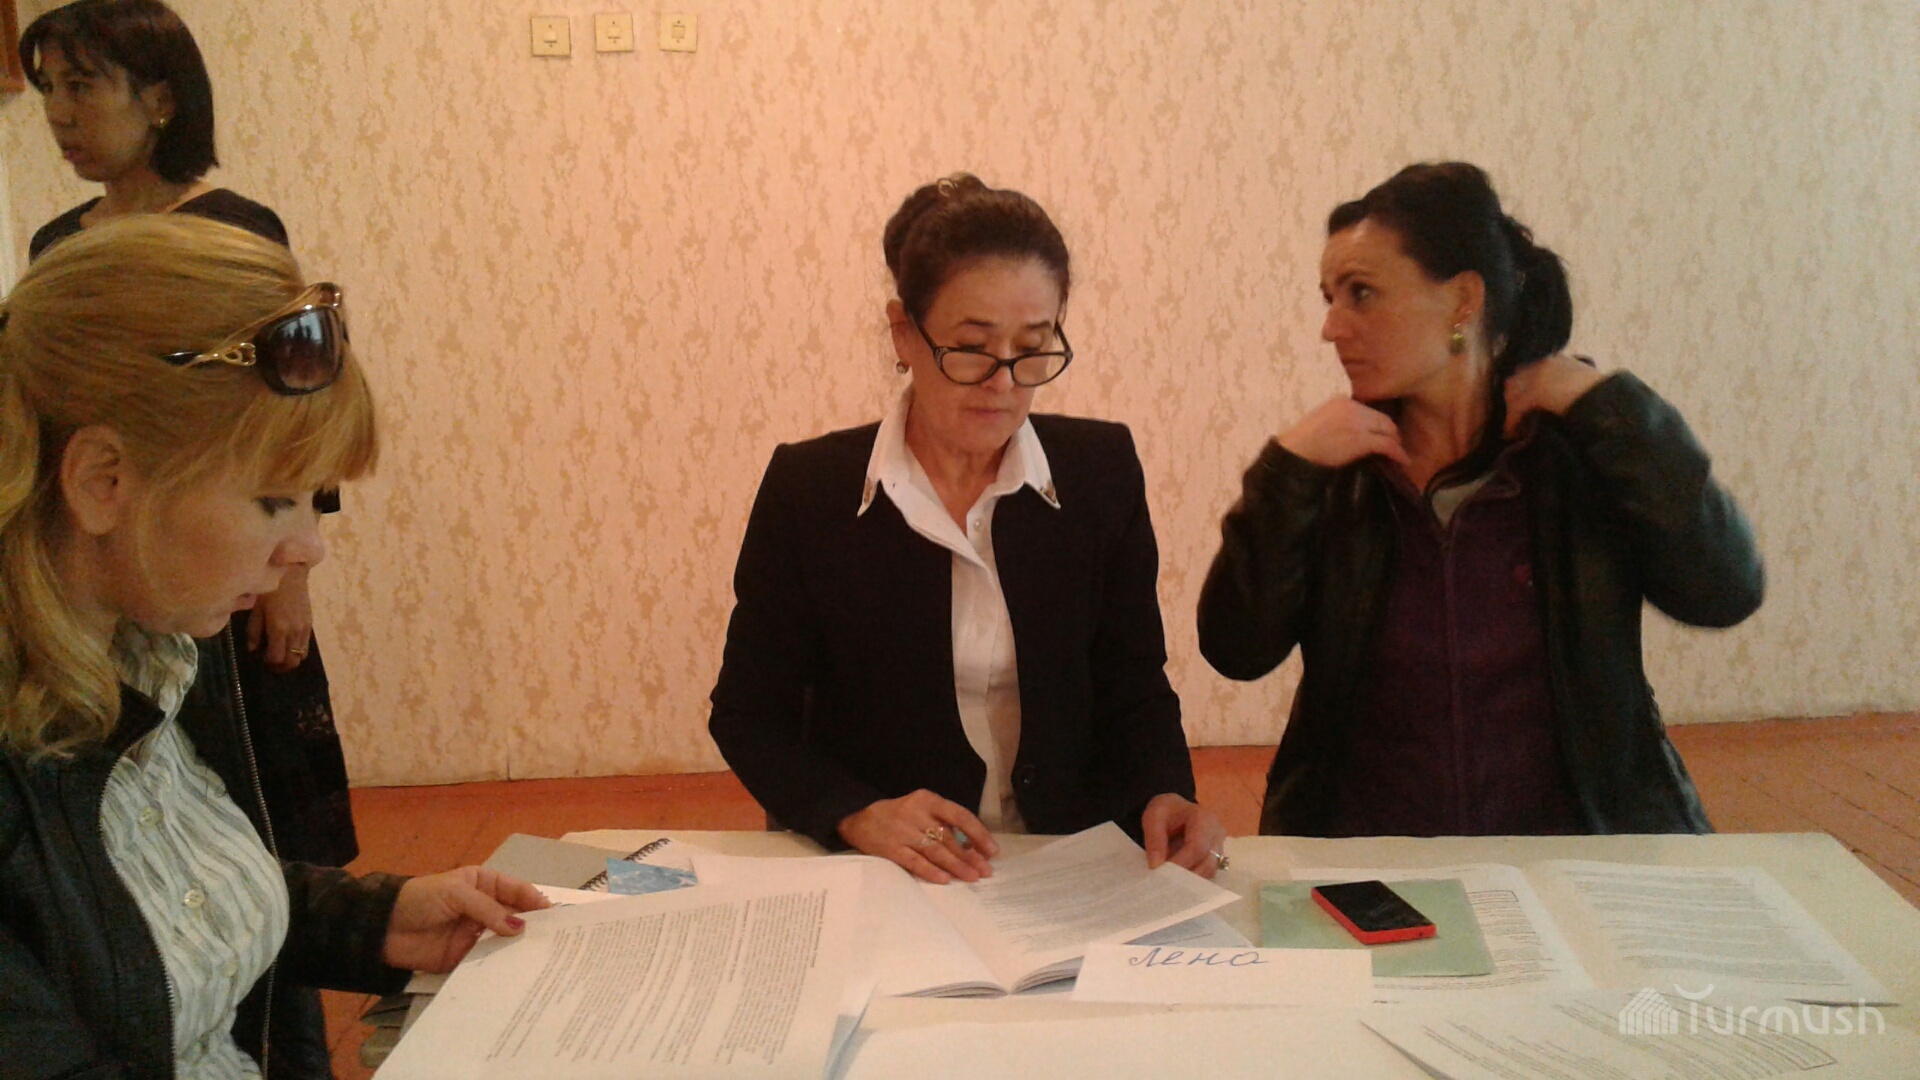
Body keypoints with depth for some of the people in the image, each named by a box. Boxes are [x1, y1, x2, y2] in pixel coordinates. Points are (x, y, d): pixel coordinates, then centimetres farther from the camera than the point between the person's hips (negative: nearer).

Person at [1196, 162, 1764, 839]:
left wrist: (1606, 403, -9)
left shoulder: (1580, 453, 1)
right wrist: (1286, 471, -12)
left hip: (1577, 847, 0)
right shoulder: (1334, 474, 3)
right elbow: (1236, 652, -4)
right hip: (1365, 858, 0)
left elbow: (1725, 594, -11)